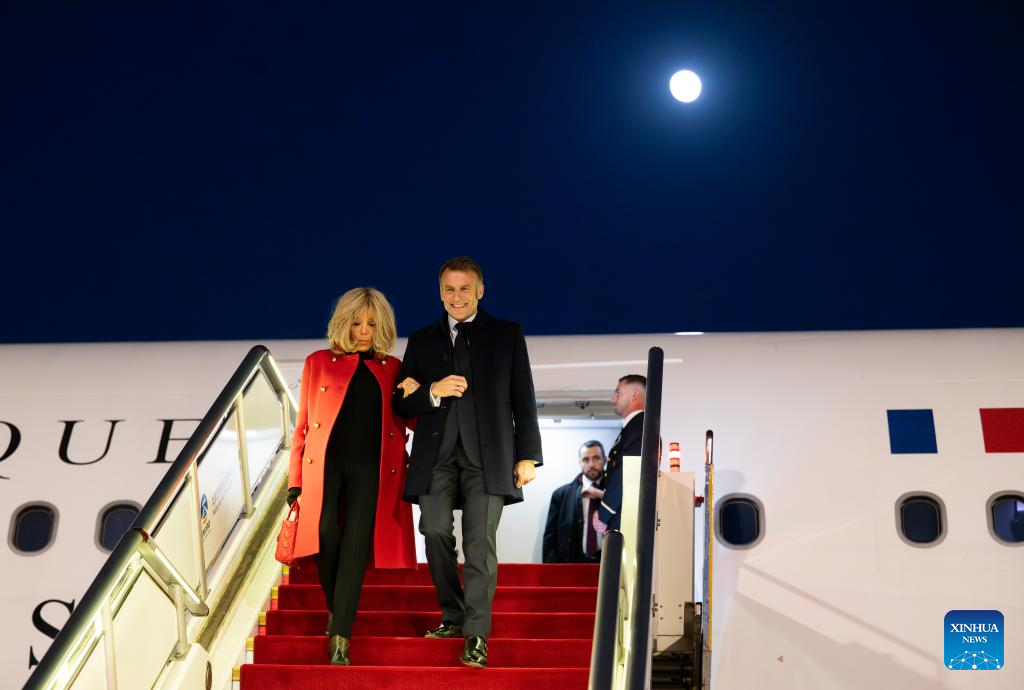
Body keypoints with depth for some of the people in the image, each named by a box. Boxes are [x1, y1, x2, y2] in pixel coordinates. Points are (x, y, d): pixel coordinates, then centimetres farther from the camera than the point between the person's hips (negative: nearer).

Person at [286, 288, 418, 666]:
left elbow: (411, 422, 17)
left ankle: (340, 637, -7)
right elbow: (303, 425, 11)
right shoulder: (319, 362, 12)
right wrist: (295, 479, 4)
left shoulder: (393, 369, 14)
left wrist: (413, 397, -4)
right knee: (325, 532, -19)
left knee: (354, 548, -9)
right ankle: (334, 609, 5)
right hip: (325, 461, 0)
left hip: (369, 467, 0)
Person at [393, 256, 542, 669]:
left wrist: (527, 456, 1)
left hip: (487, 453, -2)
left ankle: (476, 635, -6)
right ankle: (453, 616, 16)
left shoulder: (507, 335, 11)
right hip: (436, 453, 3)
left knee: (481, 542, -9)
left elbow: (523, 399, 8)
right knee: (435, 534, -2)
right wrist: (434, 391, -7)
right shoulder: (422, 340, 15)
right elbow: (401, 403, 13)